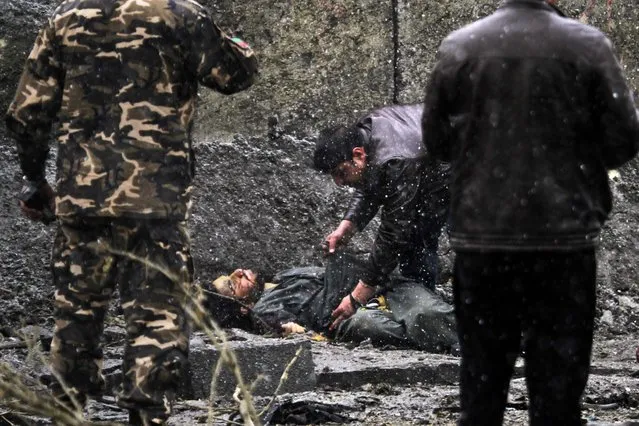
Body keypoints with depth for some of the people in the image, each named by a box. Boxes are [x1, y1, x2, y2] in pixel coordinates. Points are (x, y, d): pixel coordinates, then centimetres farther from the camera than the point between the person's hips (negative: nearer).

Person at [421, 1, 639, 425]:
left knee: (482, 378, 13)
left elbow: (436, 138, 3)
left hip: (481, 235, 2)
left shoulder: (458, 46, -4)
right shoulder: (588, 45, -9)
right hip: (563, 235, -2)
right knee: (558, 388, 5)